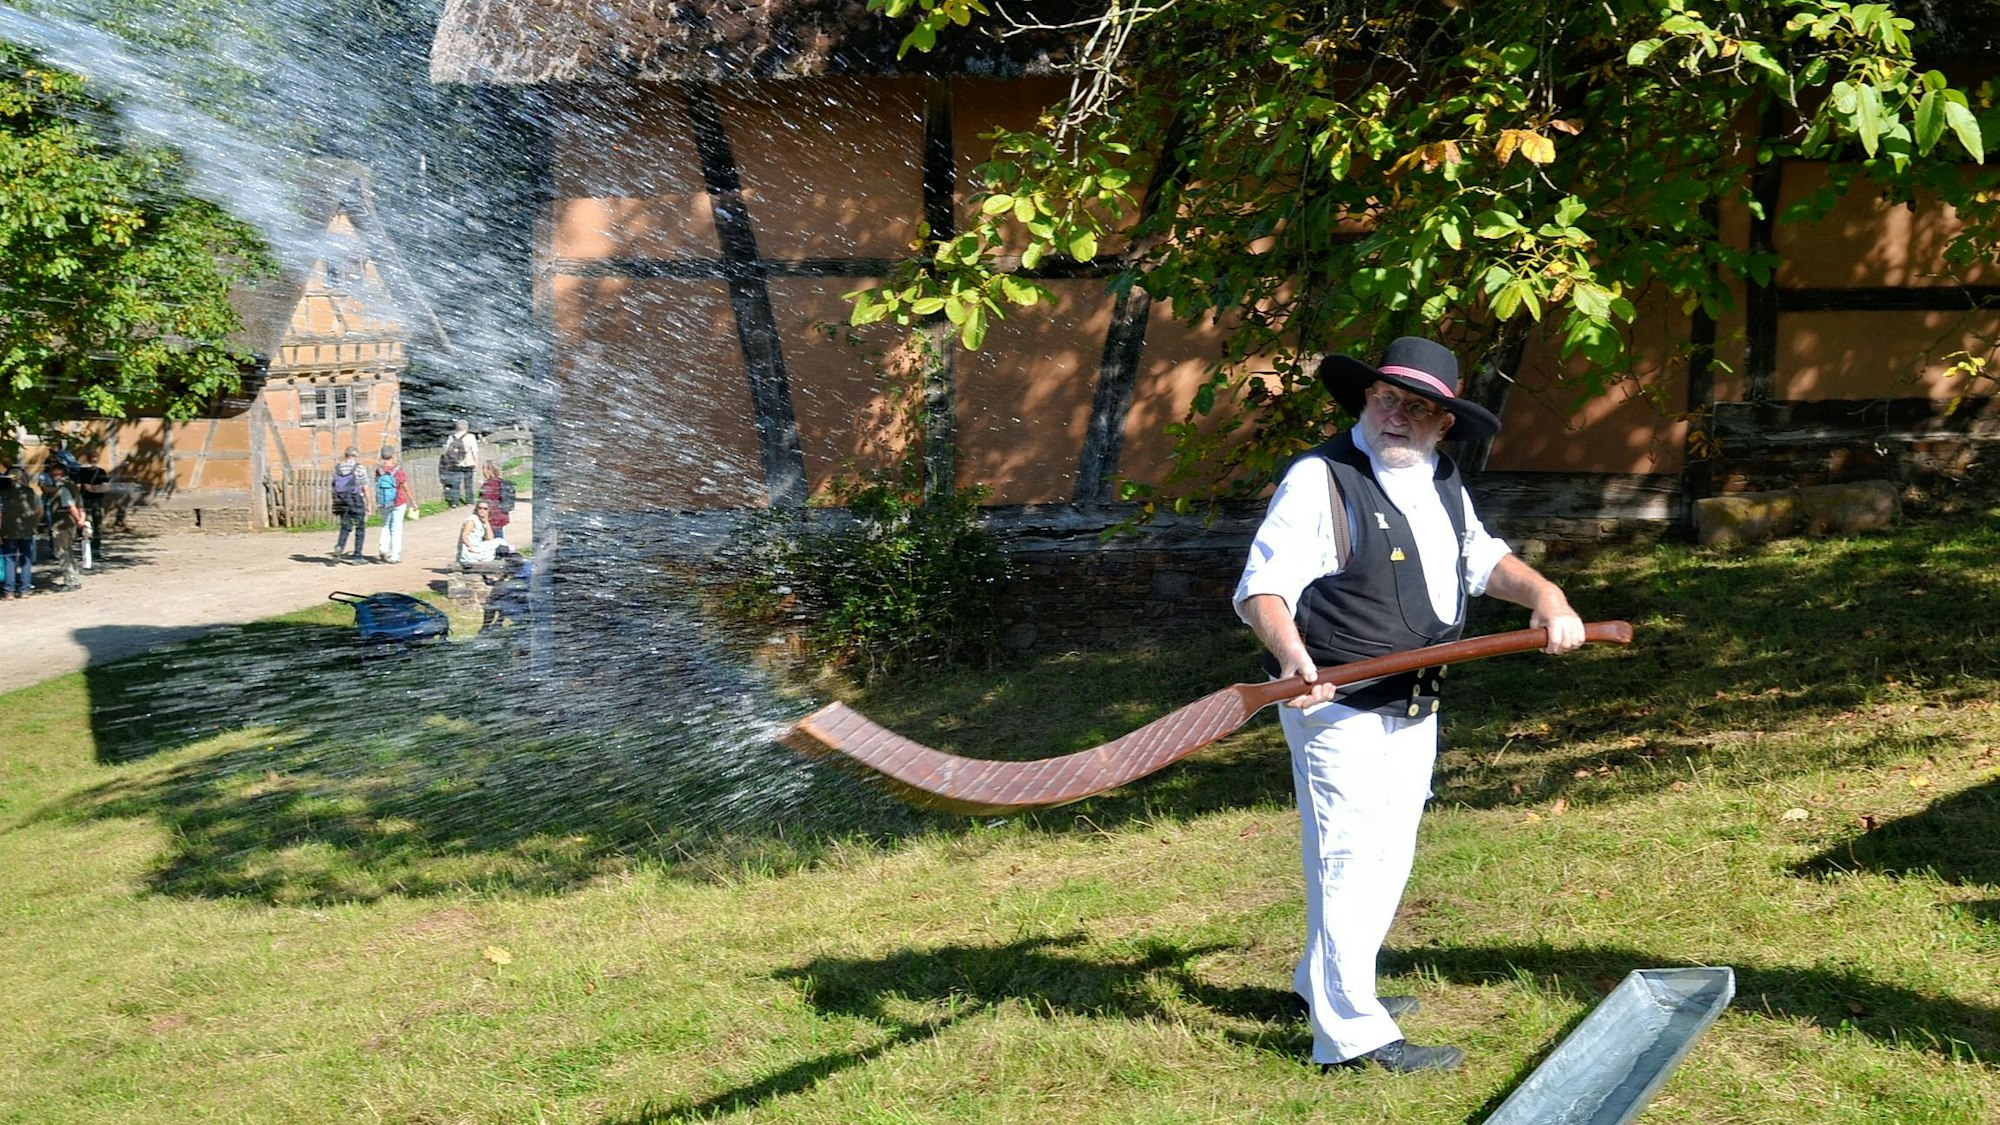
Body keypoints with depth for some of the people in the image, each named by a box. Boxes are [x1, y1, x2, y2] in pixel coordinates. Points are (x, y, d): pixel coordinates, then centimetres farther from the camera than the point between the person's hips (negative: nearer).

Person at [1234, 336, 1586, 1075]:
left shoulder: (1440, 480, 9)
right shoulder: (1320, 480, -16)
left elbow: (1480, 559, 20)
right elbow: (1262, 588, -21)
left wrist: (1544, 594, 1)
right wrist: (1290, 652, -40)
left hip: (1414, 709, 9)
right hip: (1340, 711, -9)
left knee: (1389, 855, 20)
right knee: (1350, 860, -7)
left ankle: (1326, 985, 38)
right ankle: (1351, 1033, 0)